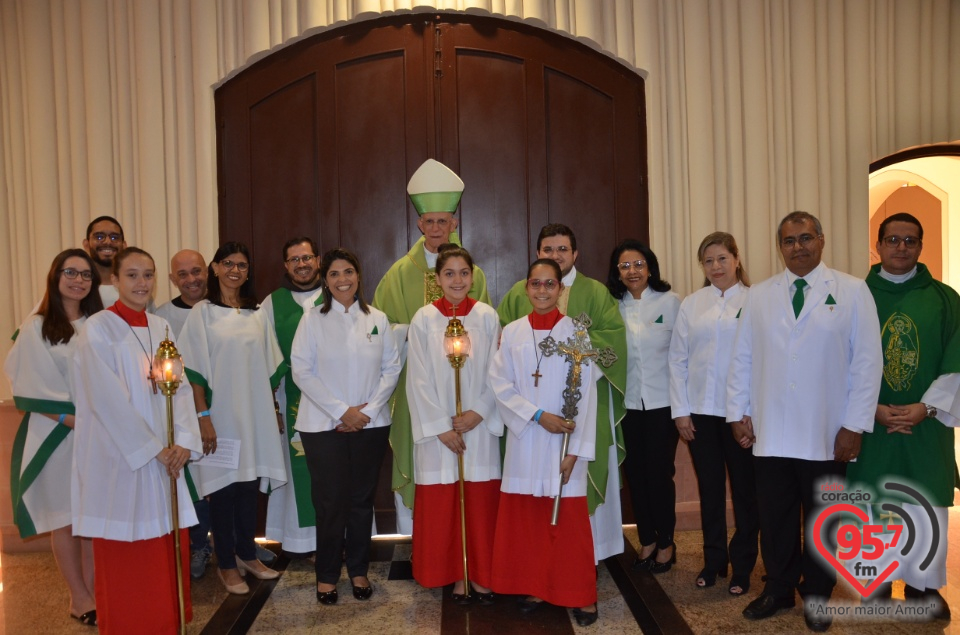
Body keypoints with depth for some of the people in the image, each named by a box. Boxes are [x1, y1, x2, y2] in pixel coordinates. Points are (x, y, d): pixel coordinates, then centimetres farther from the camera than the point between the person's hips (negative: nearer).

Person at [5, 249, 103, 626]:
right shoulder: (37, 328, -5)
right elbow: (33, 391, -9)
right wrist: (73, 419, -17)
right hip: (56, 436, -4)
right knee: (65, 518, 6)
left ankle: (93, 590, 21)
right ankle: (79, 597, 17)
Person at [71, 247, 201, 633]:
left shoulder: (162, 328, 9)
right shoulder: (98, 328, -9)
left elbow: (180, 386, 5)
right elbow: (109, 400, -14)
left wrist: (183, 441, -9)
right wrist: (153, 448, -14)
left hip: (164, 457, 5)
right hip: (119, 457, -5)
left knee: (167, 549, 10)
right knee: (125, 558, 5)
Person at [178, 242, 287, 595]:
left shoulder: (256, 315, 9)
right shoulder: (202, 312, -4)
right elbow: (194, 371, -8)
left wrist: (273, 410, 9)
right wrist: (203, 417, -14)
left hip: (254, 414, 4)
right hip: (220, 415, -4)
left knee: (249, 483, 12)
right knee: (223, 488, 3)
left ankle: (247, 553, 27)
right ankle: (226, 564, 17)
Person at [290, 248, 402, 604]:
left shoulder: (377, 320, 5)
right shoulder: (313, 319, -1)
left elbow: (392, 368, 3)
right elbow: (301, 370, -7)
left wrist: (369, 409, -8)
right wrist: (341, 411, -11)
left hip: (370, 424, 2)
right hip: (324, 425, -2)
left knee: (362, 499, 10)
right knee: (330, 501, 3)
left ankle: (358, 569, 26)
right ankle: (327, 574, 20)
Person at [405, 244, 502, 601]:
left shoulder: (487, 316, 0)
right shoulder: (423, 319, -1)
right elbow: (419, 379, -3)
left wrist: (478, 413, -11)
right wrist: (441, 427, -8)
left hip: (479, 425, 0)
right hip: (437, 428, 0)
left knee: (480, 502, 5)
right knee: (442, 504, 5)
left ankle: (481, 575, 20)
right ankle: (456, 576, 20)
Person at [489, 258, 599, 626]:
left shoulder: (576, 332, -3)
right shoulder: (511, 333, 4)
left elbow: (587, 395, -5)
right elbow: (500, 385, -1)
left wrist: (576, 449, -11)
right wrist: (538, 415, -14)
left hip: (564, 442, -2)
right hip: (524, 441, 2)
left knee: (569, 520, 2)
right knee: (525, 518, 8)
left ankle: (580, 595, 17)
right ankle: (534, 587, 24)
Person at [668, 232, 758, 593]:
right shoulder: (691, 305, 6)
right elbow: (678, 359, 5)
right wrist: (680, 411, 0)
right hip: (700, 411, 3)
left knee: (745, 489, 8)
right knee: (709, 489, 12)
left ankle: (742, 566, 22)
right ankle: (713, 561, 26)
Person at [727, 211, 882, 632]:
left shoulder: (853, 292, -2)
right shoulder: (759, 295, 5)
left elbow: (867, 361, -4)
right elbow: (741, 358, 7)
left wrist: (855, 425, -7)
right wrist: (738, 412, 4)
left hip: (827, 436, -1)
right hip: (770, 434, 2)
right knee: (774, 518, 11)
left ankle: (816, 596, 32)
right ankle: (778, 590, 30)